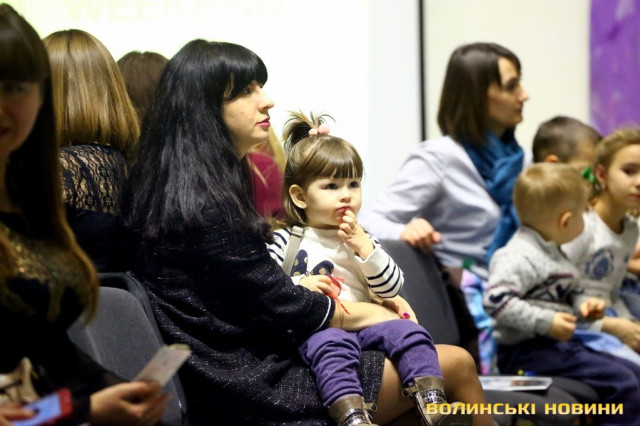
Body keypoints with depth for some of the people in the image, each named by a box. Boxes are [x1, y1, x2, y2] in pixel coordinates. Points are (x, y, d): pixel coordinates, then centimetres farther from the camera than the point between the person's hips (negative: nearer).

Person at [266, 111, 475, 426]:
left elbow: (391, 289, 9)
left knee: (409, 333, -22)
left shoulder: (360, 239, 21)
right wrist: (298, 285, -15)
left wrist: (363, 245, -2)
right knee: (332, 344, -39)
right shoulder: (286, 240, 9)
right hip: (313, 328, -4)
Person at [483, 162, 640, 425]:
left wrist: (582, 304, 7)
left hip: (556, 345, 11)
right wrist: (546, 322, -29)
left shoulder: (551, 253, 15)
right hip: (528, 351, -11)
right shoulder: (520, 257, -19)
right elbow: (496, 300, -30)